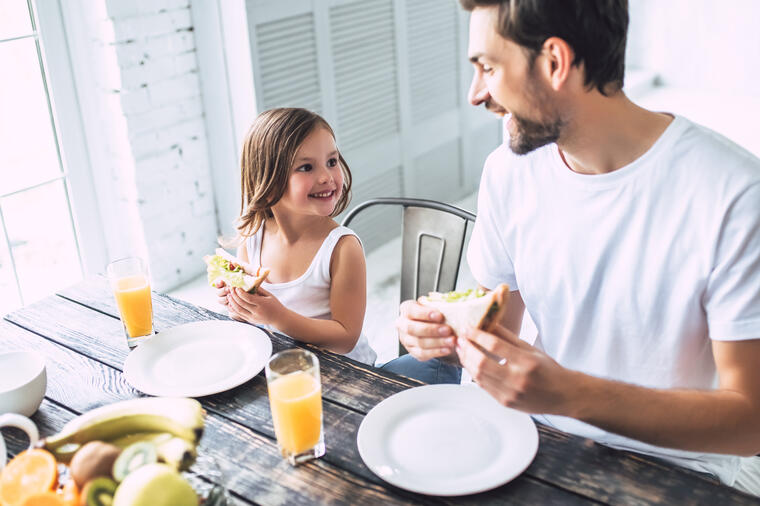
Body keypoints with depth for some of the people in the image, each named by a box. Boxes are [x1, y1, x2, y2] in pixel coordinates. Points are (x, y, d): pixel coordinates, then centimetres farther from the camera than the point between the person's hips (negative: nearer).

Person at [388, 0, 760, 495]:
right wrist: (443, 333, -17)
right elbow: (499, 327, 6)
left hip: (675, 465, -5)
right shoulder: (509, 170, -3)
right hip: (541, 426, 6)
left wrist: (571, 394, -33)